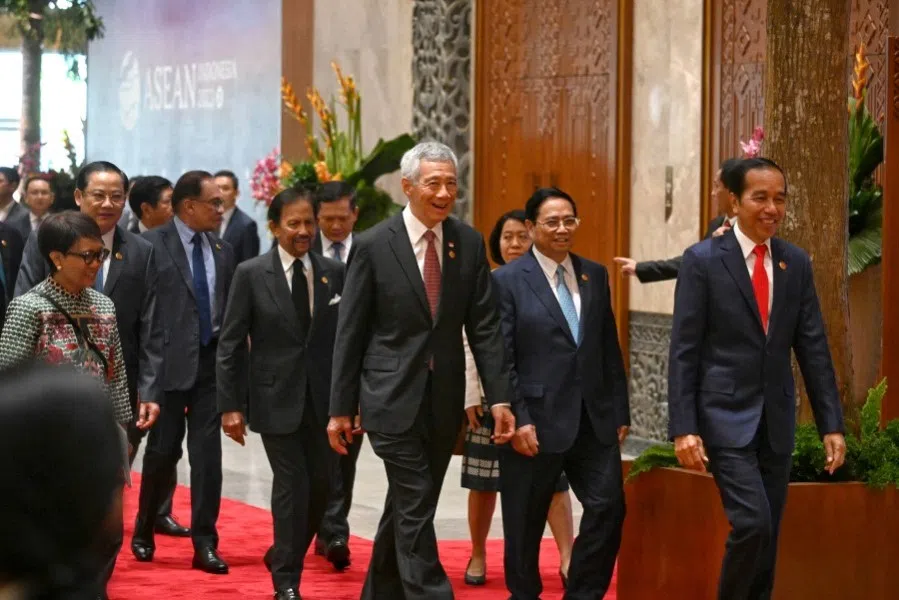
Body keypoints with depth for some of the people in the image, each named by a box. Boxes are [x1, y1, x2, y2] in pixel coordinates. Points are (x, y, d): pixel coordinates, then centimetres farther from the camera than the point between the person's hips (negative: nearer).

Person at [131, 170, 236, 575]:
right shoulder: (153, 244, -6)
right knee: (163, 449, 3)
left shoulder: (222, 251, 10)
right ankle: (144, 531, 23)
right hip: (170, 361, -4)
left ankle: (205, 543, 5)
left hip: (211, 361, 4)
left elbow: (230, 310, 13)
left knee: (208, 451, 1)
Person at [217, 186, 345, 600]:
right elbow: (230, 345, -2)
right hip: (277, 399, -3)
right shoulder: (251, 275, -2)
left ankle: (284, 556, 29)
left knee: (321, 484, 5)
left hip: (325, 399, 3)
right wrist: (230, 405, -6)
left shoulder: (334, 273, 4)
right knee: (292, 486, -4)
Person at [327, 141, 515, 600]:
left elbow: (484, 326, 3)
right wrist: (340, 408, -2)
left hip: (444, 399, 4)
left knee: (407, 506, 13)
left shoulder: (469, 243, 3)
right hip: (394, 396, -4)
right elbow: (350, 333, -3)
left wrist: (499, 398, -4)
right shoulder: (372, 245, -7)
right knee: (415, 509, -8)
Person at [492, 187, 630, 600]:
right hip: (537, 422, -4)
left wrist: (620, 412, 8)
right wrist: (518, 419, -14)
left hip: (594, 421, 4)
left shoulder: (595, 276, 11)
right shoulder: (508, 280, -3)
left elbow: (610, 350, 13)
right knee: (525, 523, 6)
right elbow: (501, 359, -7)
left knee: (608, 507, -6)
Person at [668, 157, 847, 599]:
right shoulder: (703, 260, -6)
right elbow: (683, 351, -7)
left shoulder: (796, 263, 7)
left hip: (776, 421, 5)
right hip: (726, 417, -5)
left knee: (767, 539, 7)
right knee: (753, 524, -17)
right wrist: (683, 428, -13)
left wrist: (831, 424, 4)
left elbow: (813, 348, 9)